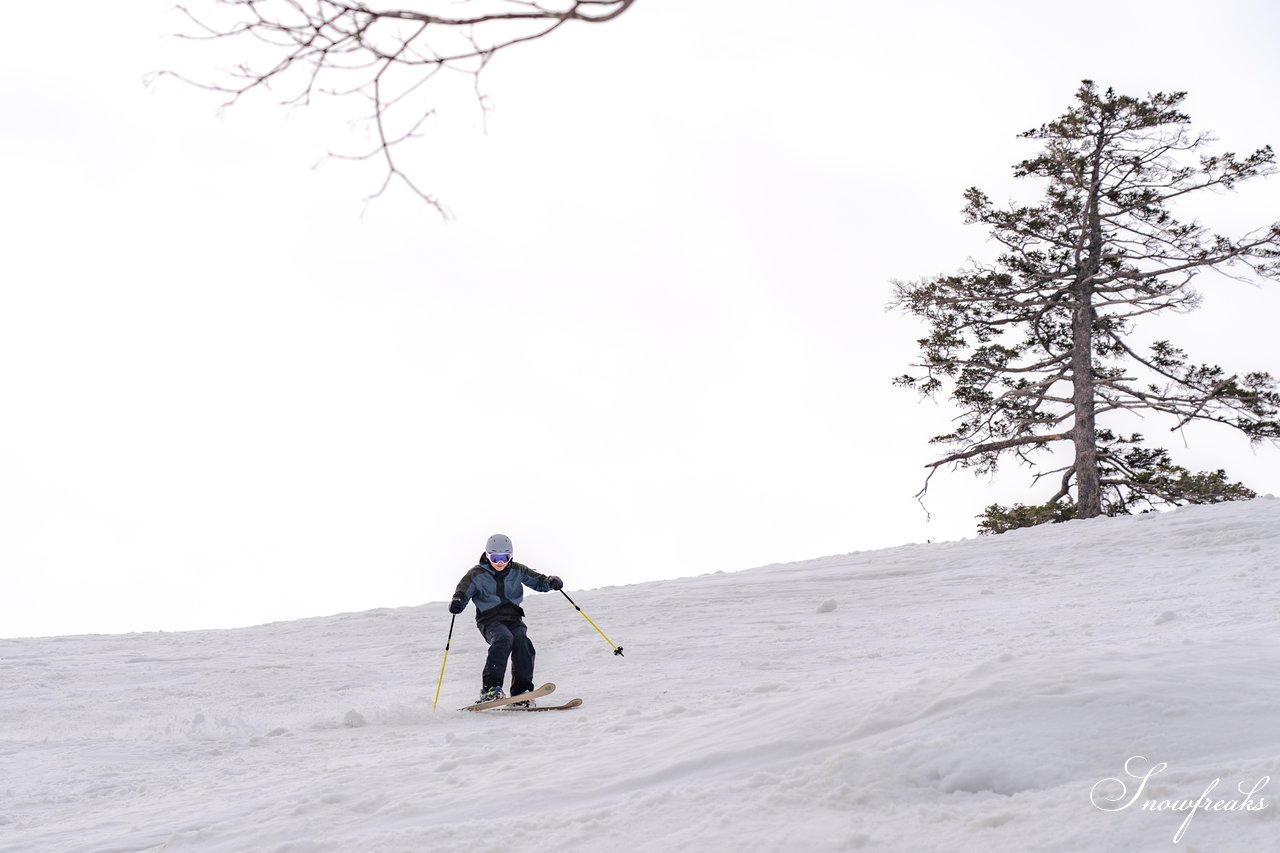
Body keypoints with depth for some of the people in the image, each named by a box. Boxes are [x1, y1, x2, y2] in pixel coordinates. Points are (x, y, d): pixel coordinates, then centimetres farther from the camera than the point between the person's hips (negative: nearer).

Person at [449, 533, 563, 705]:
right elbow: (462, 592, -5)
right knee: (504, 639, -33)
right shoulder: (477, 574, 0)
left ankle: (521, 691, -24)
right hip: (489, 620, -3)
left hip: (513, 618, 3)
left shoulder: (517, 571, 8)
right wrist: (457, 603, -29)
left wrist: (550, 581, -10)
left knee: (521, 640, -27)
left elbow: (538, 581, 12)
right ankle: (489, 688, -35)